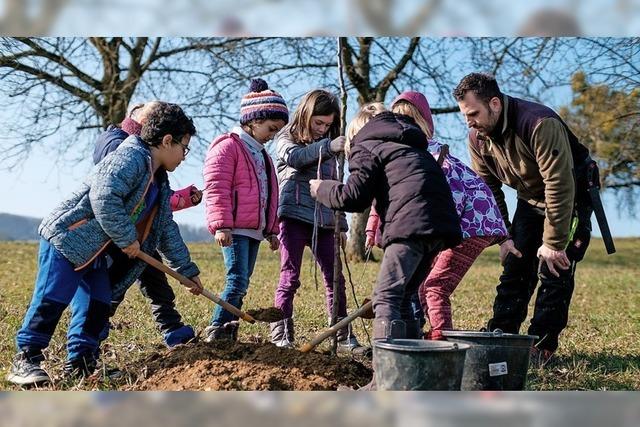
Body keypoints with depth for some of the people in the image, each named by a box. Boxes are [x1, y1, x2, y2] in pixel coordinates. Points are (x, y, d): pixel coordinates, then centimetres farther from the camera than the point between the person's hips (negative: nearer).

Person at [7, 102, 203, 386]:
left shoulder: (160, 183, 13)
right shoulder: (131, 157, -18)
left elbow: (166, 230, 20)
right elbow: (103, 197, -32)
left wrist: (187, 269, 20)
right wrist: (127, 238, -24)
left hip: (95, 251, 10)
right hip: (65, 238, -10)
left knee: (100, 303, 8)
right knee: (52, 299, -9)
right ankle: (25, 360, 1)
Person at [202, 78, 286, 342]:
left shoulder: (260, 154, 23)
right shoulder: (228, 146, -6)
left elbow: (268, 196, 28)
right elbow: (216, 188, -14)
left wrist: (272, 230, 25)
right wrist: (221, 225, -20)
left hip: (255, 230, 9)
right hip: (234, 230, -9)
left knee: (241, 284, 9)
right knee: (237, 281, -13)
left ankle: (229, 331, 14)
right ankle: (216, 331, -6)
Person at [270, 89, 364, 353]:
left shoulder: (328, 148, 18)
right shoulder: (286, 139, 5)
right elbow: (294, 157, -20)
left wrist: (341, 225, 18)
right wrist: (327, 146, -34)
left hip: (324, 222, 5)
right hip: (294, 217, -5)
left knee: (335, 279, 3)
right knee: (290, 278, -6)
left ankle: (343, 337, 9)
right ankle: (281, 336, 1)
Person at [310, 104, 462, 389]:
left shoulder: (366, 145, 9)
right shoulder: (411, 144, 35)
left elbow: (353, 197, -1)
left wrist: (322, 189, 16)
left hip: (411, 225, -8)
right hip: (440, 226, 8)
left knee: (386, 298, -9)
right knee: (401, 298, 17)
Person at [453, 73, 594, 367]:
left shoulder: (540, 124, -34)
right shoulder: (477, 137, -12)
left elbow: (560, 186, -33)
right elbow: (489, 191, -1)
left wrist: (553, 243, -29)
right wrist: (503, 237, -4)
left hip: (572, 198, -6)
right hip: (530, 200, 6)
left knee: (553, 269, -12)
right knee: (514, 266, 1)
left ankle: (541, 347, -4)